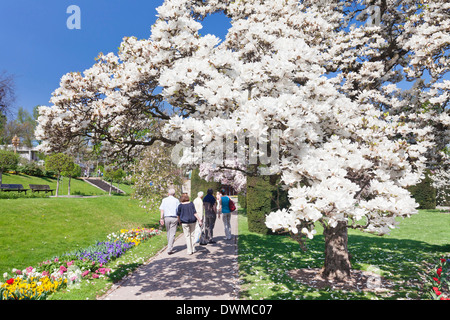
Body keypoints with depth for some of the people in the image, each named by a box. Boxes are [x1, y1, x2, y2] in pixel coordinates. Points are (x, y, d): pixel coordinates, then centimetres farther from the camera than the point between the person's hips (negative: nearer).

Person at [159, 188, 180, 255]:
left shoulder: (164, 200, 5)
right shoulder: (176, 200, 1)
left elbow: (162, 210, -1)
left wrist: (161, 218, -1)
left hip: (166, 217, 2)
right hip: (174, 218, -2)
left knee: (168, 233, 17)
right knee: (172, 234, -2)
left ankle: (170, 247, 28)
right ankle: (169, 249, -10)